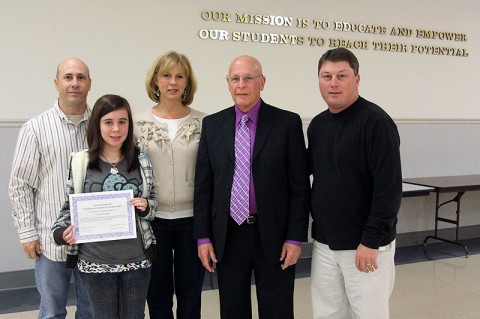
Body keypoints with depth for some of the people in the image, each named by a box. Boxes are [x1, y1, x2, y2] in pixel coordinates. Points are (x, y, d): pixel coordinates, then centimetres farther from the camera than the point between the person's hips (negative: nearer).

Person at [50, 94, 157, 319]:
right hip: (96, 260, -1)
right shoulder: (80, 162, -4)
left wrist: (146, 207, -13)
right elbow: (70, 206, 4)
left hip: (137, 258, 1)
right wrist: (60, 232, -12)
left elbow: (153, 201, 9)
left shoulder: (141, 161, 0)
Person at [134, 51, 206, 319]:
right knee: (158, 292, 14)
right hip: (153, 219, 0)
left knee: (190, 292, 13)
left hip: (192, 218, 0)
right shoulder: (140, 123, -1)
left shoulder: (202, 122, -2)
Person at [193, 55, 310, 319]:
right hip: (227, 236, 3)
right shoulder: (212, 124, 3)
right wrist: (203, 236, 1)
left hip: (273, 235, -2)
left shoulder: (288, 122, -4)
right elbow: (203, 185, 4)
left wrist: (295, 237, -7)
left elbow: (299, 186, -4)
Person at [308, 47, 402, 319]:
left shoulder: (375, 121, -14)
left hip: (366, 246, -6)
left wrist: (371, 241, -18)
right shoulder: (317, 124, 7)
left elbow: (389, 188, -17)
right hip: (324, 244, 6)